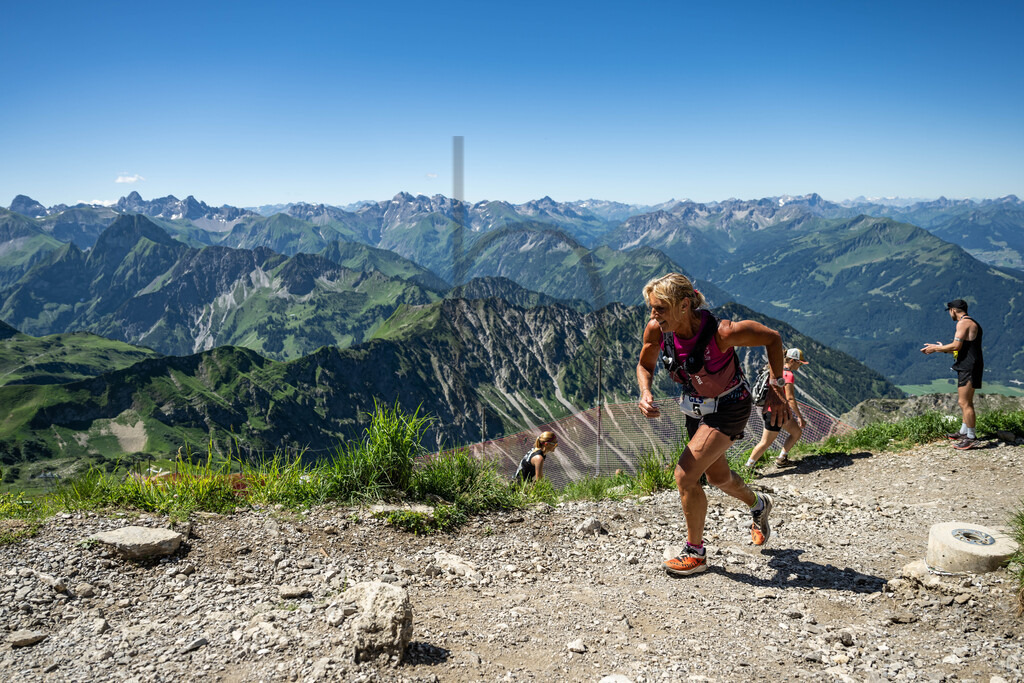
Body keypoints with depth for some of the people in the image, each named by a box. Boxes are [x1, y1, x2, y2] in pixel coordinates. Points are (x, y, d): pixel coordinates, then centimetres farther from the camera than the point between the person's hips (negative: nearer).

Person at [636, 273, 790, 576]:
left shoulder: (721, 332, -34)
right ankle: (758, 504, 57)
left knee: (685, 475, -16)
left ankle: (695, 553, 5)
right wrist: (645, 393, -21)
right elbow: (645, 365, 0)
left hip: (729, 406, -6)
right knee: (718, 477, 23)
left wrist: (775, 389, -14)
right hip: (696, 406, 6)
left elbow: (773, 338, -18)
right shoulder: (656, 330, -20)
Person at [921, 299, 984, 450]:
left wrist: (936, 348, -8)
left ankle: (971, 438, -6)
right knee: (965, 401, 19)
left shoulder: (963, 323, -13)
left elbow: (956, 346, -20)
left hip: (968, 368, -11)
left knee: (964, 402, -9)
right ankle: (964, 432, 29)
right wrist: (942, 349, 24)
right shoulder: (971, 323, 20)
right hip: (967, 367, 11)